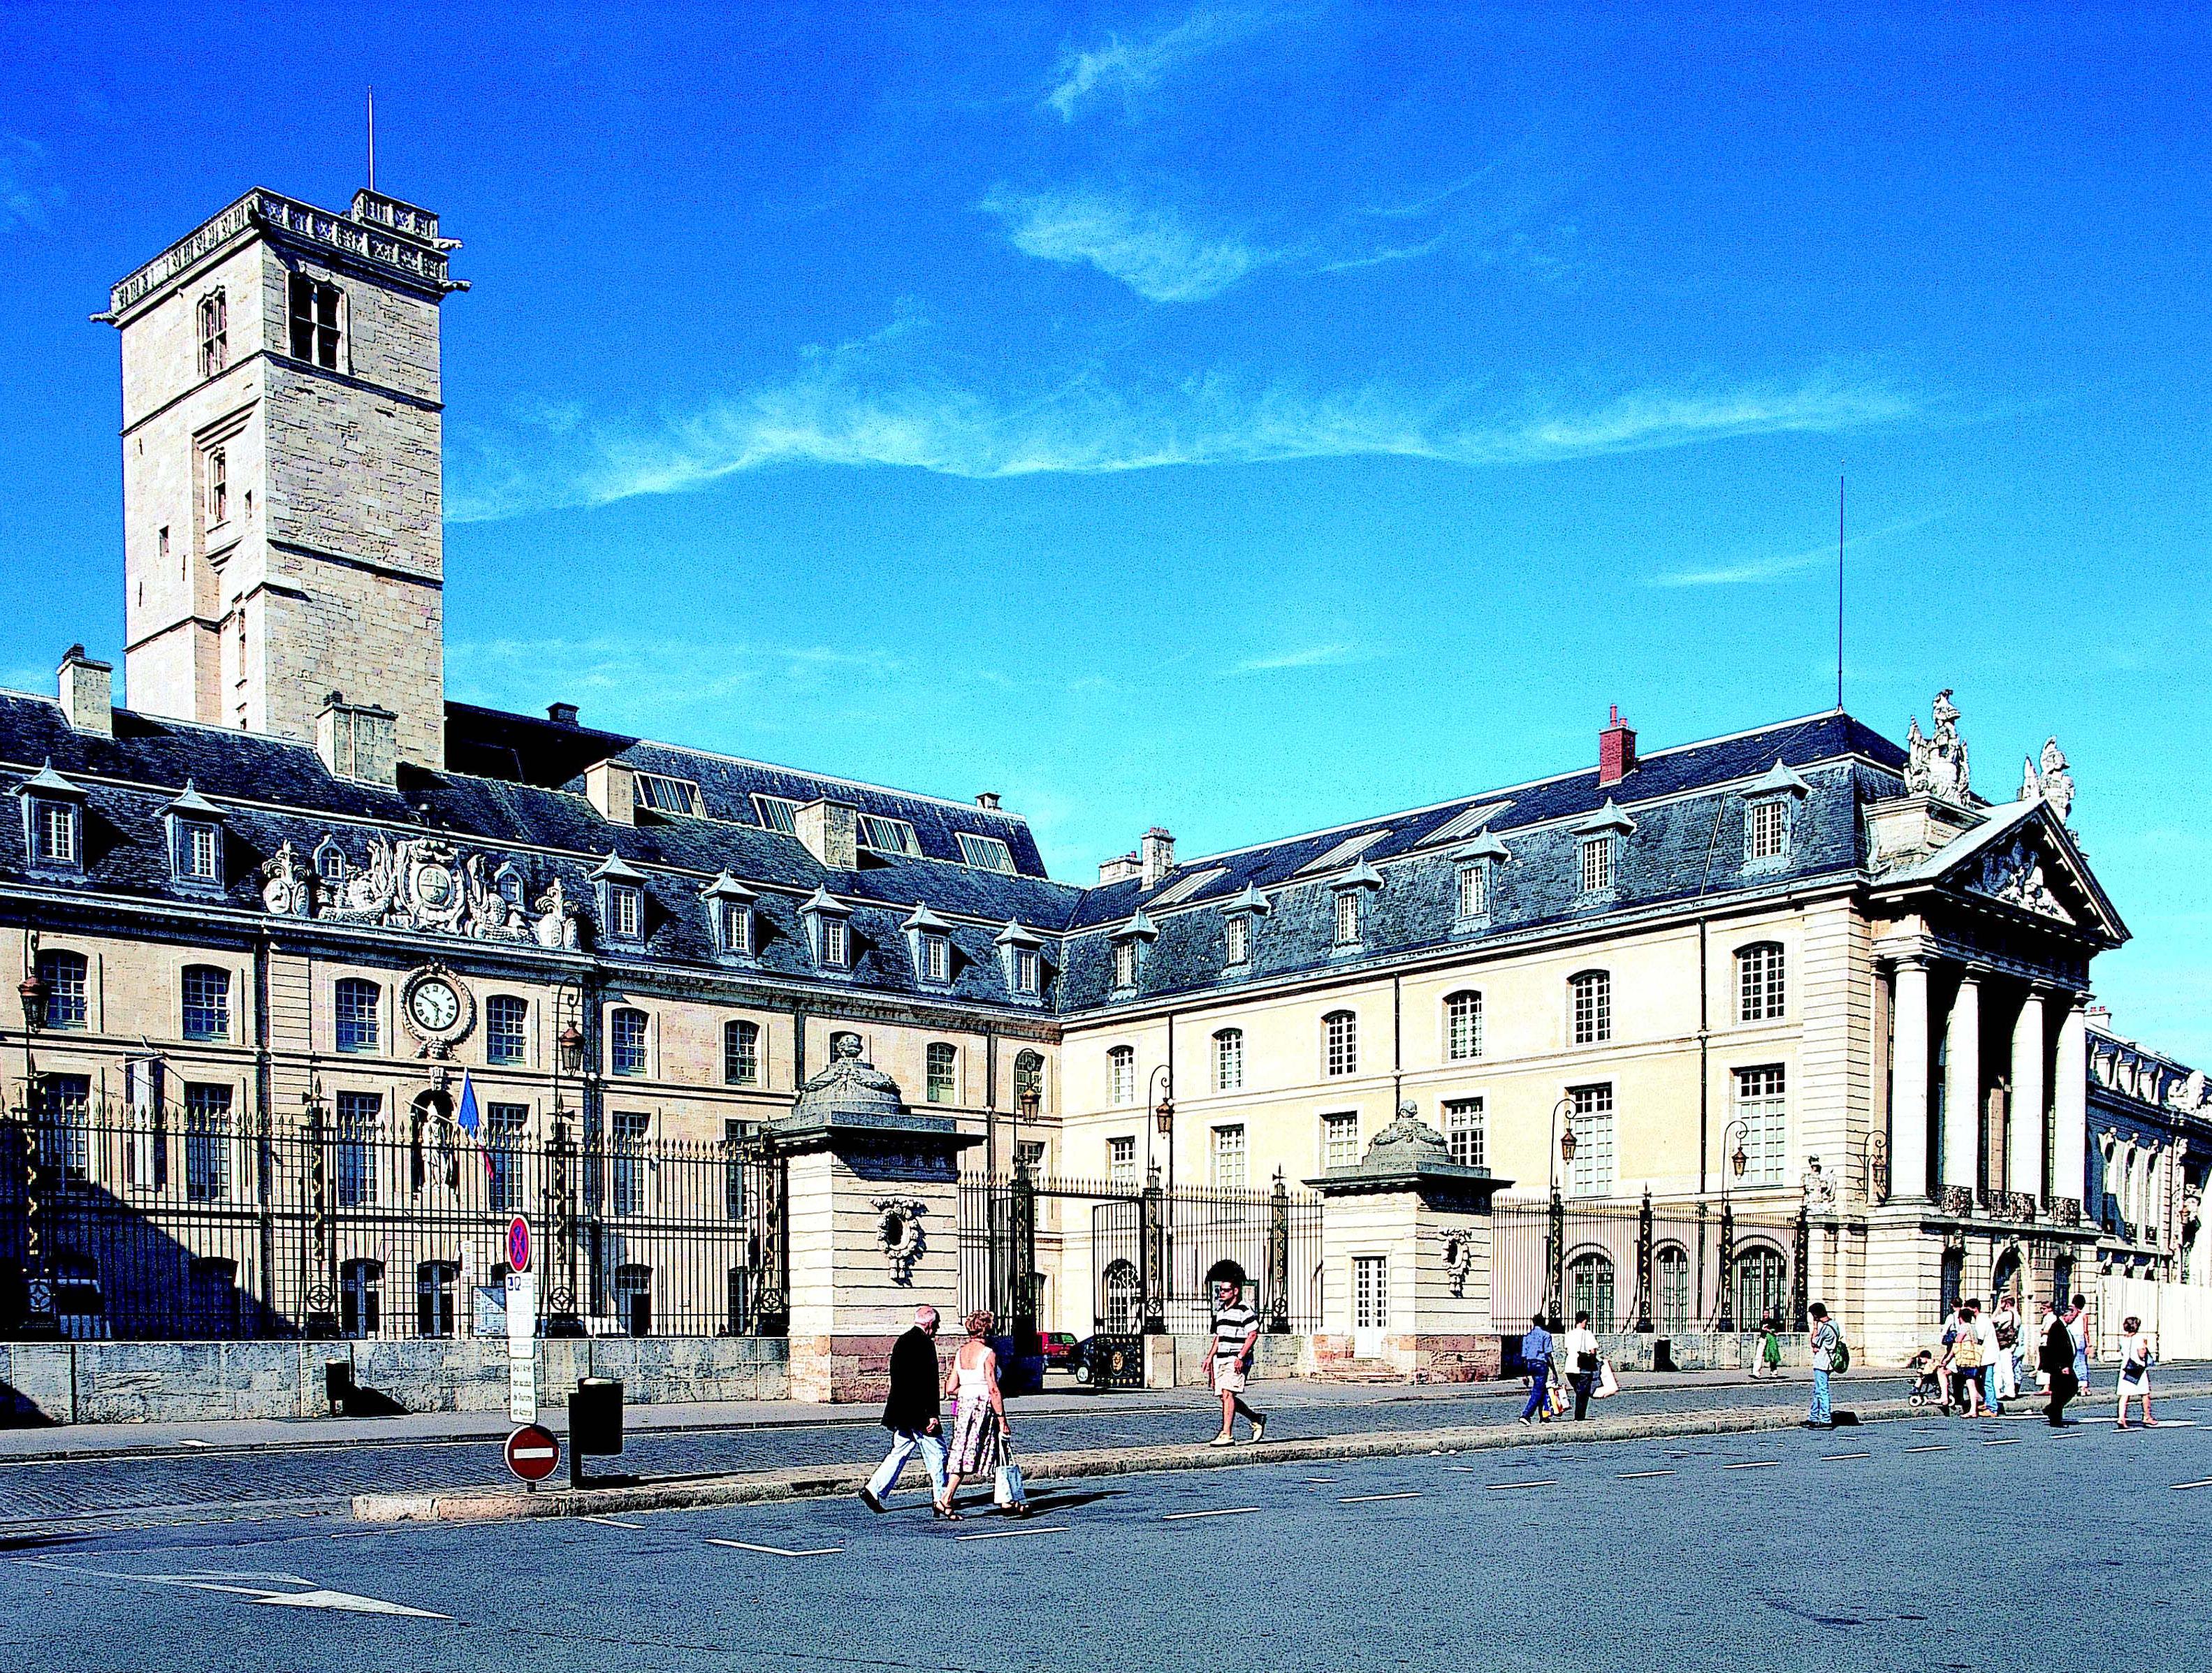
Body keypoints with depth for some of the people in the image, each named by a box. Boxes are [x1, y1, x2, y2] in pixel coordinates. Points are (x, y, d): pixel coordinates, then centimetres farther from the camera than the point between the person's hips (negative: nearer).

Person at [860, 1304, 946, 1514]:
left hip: (900, 1410, 8)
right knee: (936, 1453, 3)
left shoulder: (902, 1341, 12)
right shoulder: (925, 1344, -15)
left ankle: (874, 1489, 4)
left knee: (900, 1452, 12)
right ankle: (940, 1497, 9)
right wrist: (933, 1414, -18)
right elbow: (929, 1382, -19)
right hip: (919, 1412, -8)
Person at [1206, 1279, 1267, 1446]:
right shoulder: (1220, 1312, 18)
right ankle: (1256, 1419, 26)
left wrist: (1241, 1357, -19)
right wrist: (1211, 1357, 18)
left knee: (1228, 1393, -17)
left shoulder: (1244, 1311, -8)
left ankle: (1227, 1435, -17)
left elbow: (1253, 1335, -13)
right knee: (1225, 1396, 7)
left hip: (1236, 1359, -9)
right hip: (1221, 1359, 9)